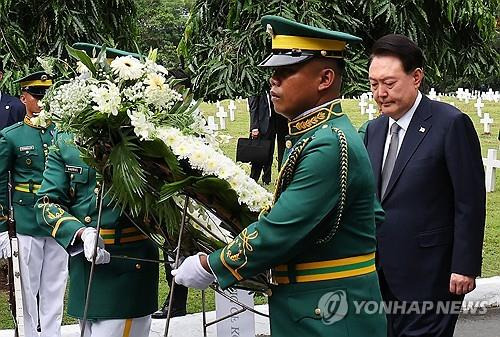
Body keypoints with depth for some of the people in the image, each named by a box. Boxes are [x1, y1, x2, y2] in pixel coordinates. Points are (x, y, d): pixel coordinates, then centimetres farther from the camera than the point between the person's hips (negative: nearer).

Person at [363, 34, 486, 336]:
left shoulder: (451, 124, -10)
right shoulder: (374, 130, 12)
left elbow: (470, 203, -11)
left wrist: (465, 267, -13)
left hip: (428, 275, -6)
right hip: (381, 274, 6)